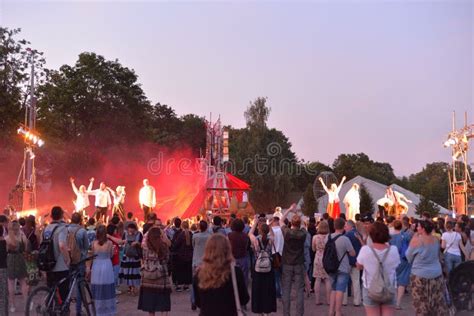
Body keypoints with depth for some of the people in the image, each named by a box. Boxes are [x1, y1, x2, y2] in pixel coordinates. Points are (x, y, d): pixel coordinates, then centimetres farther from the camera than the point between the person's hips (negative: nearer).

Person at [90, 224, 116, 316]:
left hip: (96, 267, 0)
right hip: (107, 266, 0)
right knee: (107, 289, 10)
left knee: (97, 290, 8)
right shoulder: (109, 243, -6)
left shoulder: (94, 243, -5)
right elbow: (111, 255, 5)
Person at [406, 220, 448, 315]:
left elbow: (409, 256, -3)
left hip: (420, 275, -5)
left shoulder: (416, 240, -16)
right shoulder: (436, 240, 2)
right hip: (436, 274, 5)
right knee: (438, 302, 11)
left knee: (422, 303, 2)